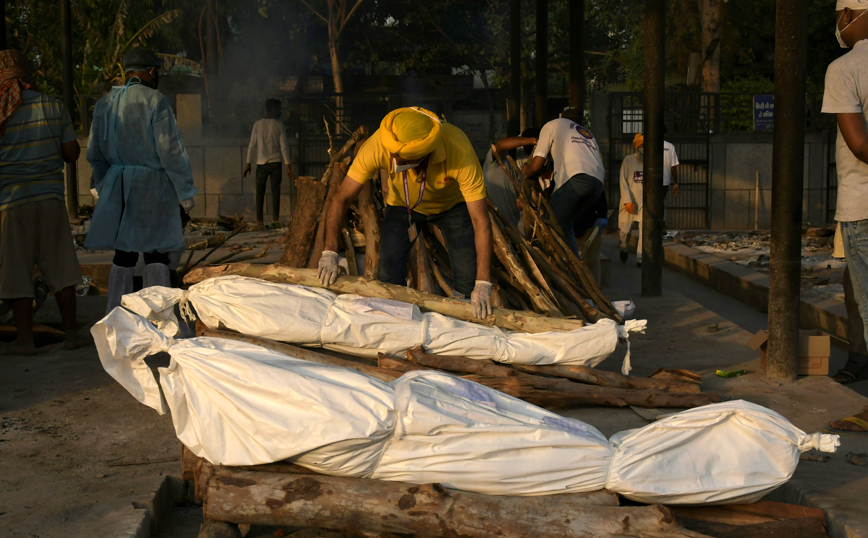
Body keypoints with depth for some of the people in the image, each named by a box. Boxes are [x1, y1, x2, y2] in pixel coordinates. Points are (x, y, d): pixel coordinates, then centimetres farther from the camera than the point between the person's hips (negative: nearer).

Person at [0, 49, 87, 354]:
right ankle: (71, 333, 12)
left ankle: (25, 339, 8)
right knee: (59, 268, 10)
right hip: (50, 196, 3)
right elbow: (72, 154, 3)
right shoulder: (54, 107, 1)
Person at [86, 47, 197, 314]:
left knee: (124, 253, 10)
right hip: (152, 184, -6)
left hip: (117, 185, 6)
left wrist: (103, 187, 27)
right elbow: (171, 151, -11)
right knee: (156, 254, -1)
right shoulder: (155, 101, -9)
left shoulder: (105, 103, 10)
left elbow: (94, 154, 16)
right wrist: (185, 191, -5)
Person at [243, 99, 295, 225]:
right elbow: (284, 147, -6)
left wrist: (248, 163, 7)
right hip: (276, 162, -1)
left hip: (261, 163, 1)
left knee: (260, 192, 6)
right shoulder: (279, 125, -3)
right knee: (275, 191, 5)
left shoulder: (258, 125, 0)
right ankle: (275, 218, 1)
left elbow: (252, 145, 0)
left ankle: (259, 219, 4)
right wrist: (288, 166, -4)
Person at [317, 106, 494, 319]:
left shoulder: (459, 151, -42)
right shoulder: (378, 145, -37)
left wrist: (483, 284, -41)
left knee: (468, 280, -14)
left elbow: (480, 220, -38)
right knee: (389, 276, -9)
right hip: (403, 205, 1)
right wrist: (329, 252, -39)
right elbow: (342, 198, -28)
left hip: (452, 205, -1)